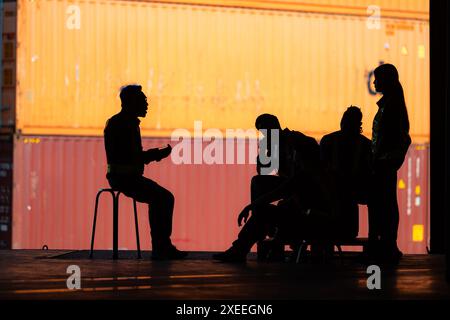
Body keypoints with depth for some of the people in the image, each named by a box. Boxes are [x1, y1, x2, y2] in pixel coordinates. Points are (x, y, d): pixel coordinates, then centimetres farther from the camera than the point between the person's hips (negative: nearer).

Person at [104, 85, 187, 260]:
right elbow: (124, 157, -21)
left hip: (133, 177, 10)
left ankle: (164, 245, 0)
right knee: (158, 198, -23)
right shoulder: (116, 124, -12)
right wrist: (156, 154, -19)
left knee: (166, 197, 1)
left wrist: (157, 154, 3)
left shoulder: (132, 123, 17)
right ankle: (159, 248, -19)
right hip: (121, 178, -9)